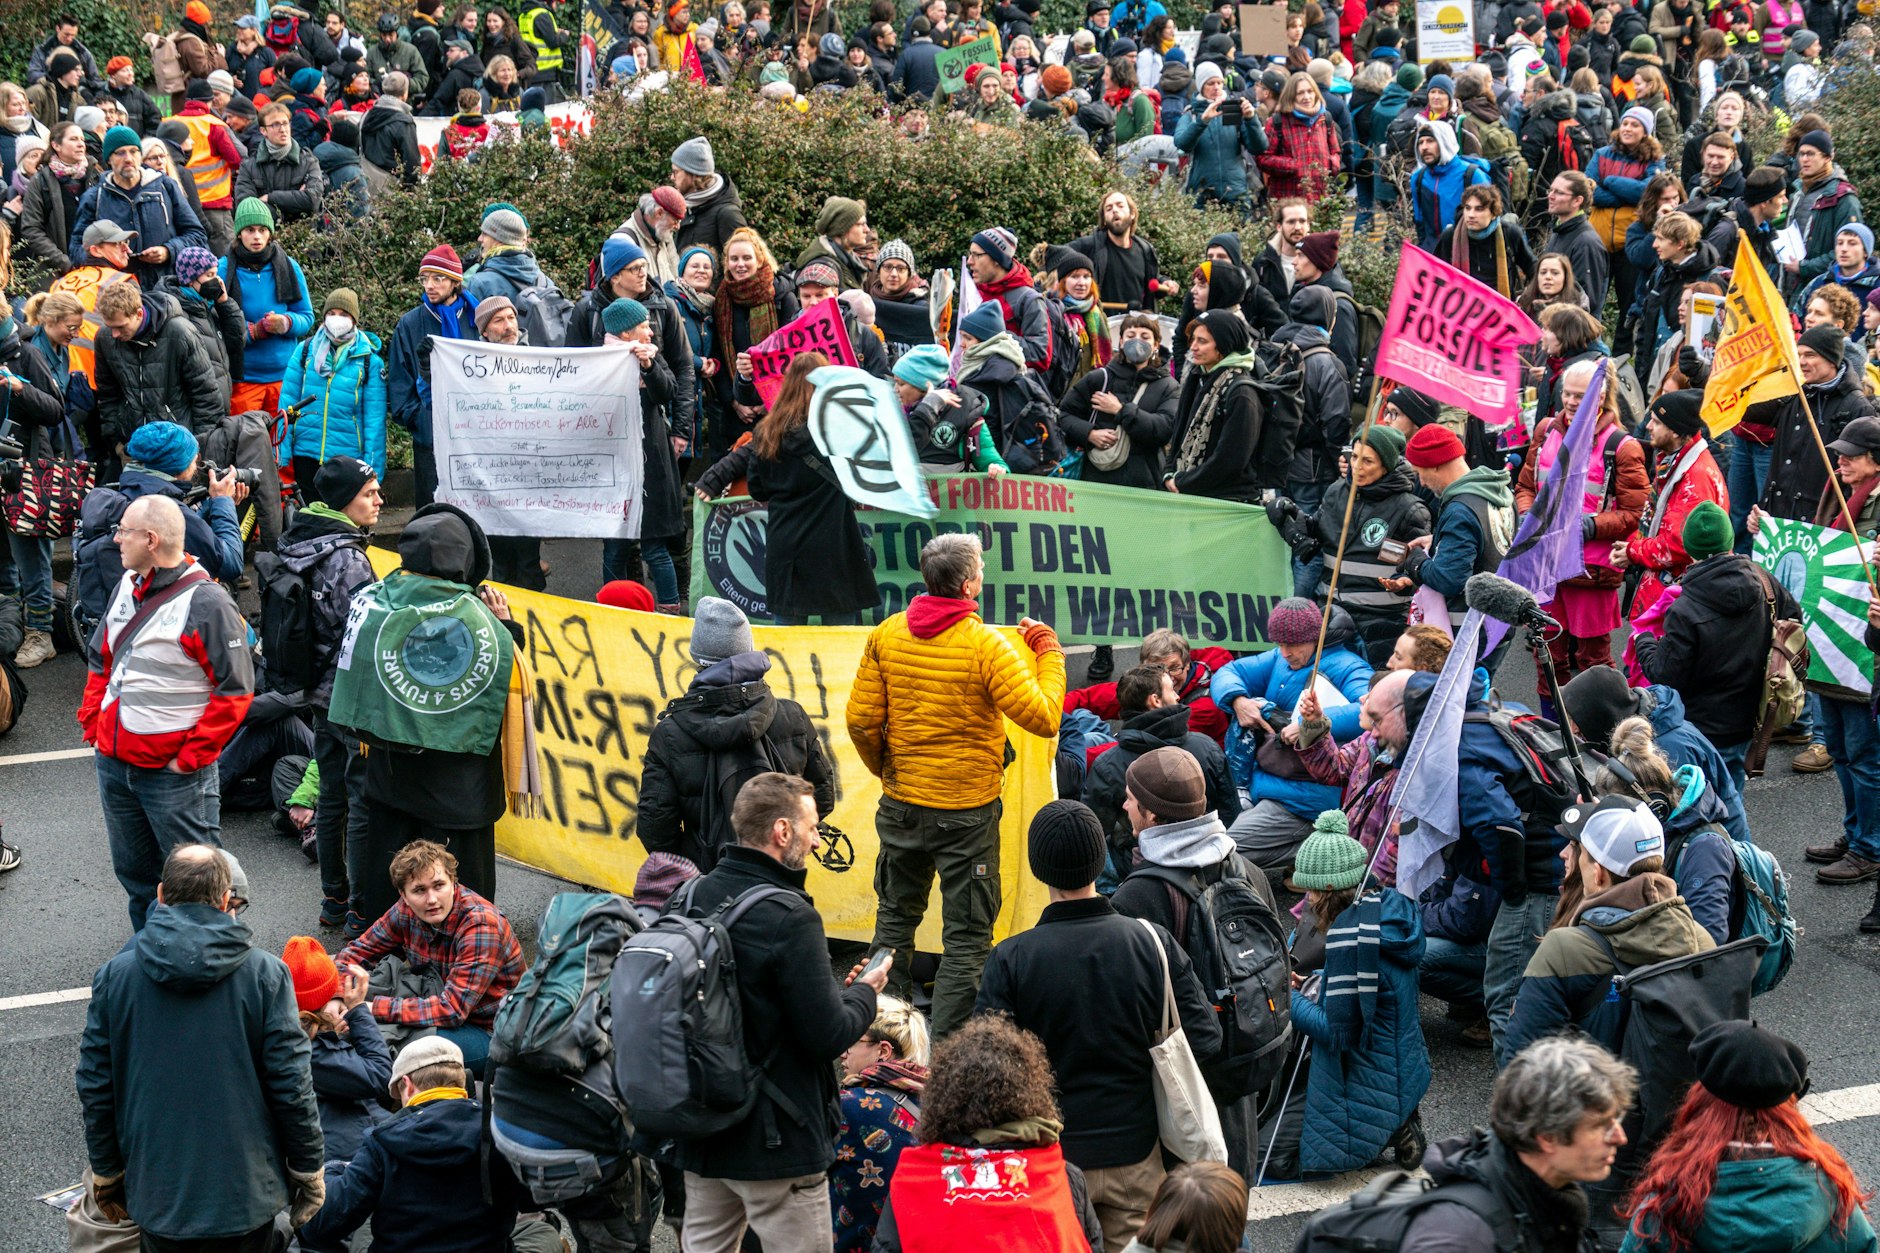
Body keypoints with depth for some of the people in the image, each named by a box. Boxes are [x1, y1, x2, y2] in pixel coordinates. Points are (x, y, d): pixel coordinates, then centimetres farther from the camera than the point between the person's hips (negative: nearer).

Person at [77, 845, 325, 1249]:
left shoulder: (114, 974, -7)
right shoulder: (264, 973, -12)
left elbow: (94, 1088, 0)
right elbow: (291, 1086, -10)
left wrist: (104, 1171, 14)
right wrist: (308, 1170, 3)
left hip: (157, 1190, 2)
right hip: (245, 1189, -1)